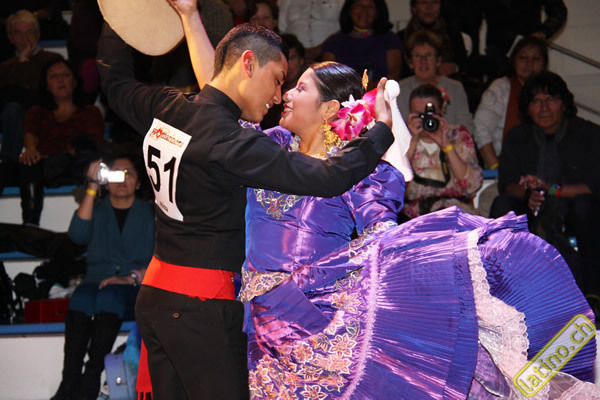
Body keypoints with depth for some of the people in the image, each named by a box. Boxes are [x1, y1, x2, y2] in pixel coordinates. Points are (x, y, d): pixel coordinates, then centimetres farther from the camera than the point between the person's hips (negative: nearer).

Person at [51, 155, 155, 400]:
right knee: (81, 297, -33)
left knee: (109, 296, -35)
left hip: (137, 288, -2)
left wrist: (132, 277, -16)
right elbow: (78, 234, -4)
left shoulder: (150, 213, 13)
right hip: (98, 281, 2)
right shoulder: (96, 211, 19)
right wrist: (92, 188, -6)